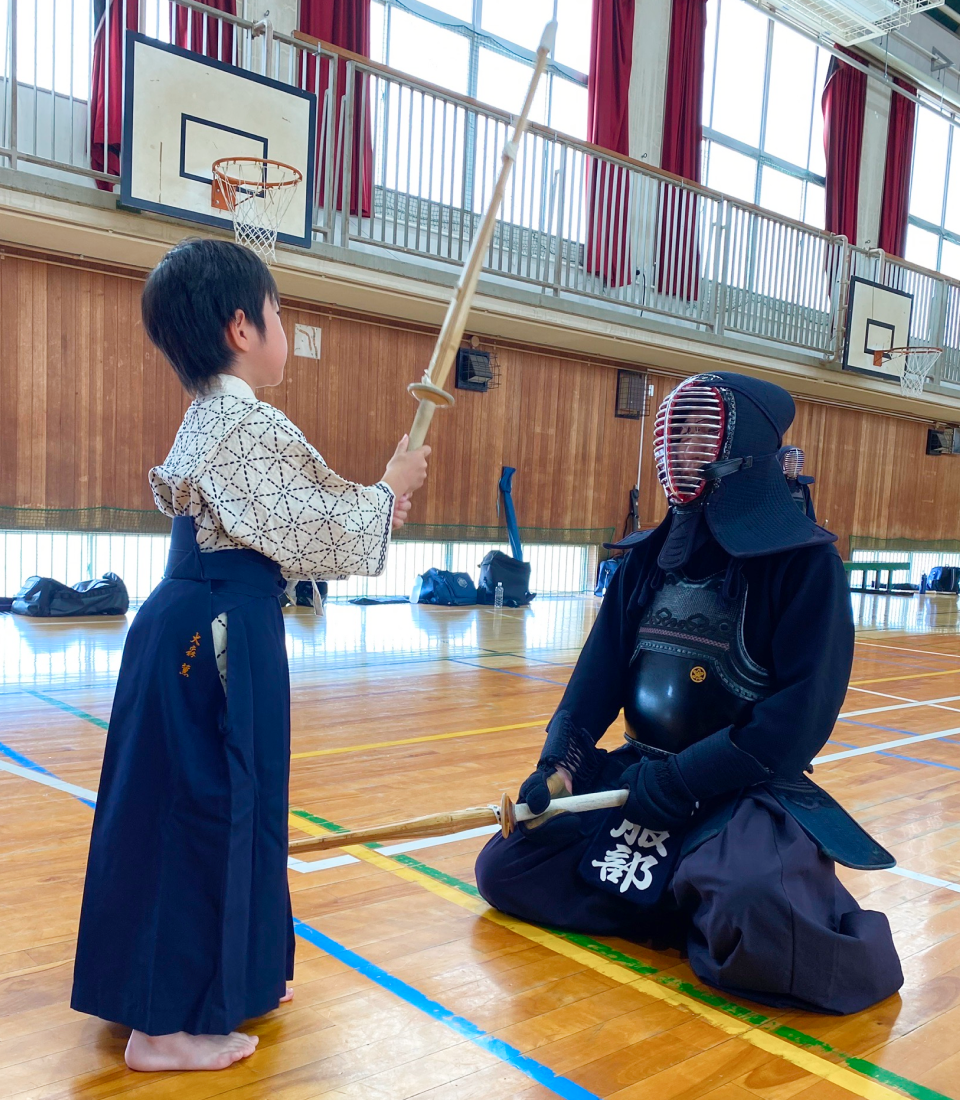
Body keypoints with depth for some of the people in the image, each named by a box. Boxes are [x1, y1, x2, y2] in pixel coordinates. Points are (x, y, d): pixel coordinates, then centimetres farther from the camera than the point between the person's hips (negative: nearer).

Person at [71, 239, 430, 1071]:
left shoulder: (208, 419, 16)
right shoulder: (252, 425, -17)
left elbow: (275, 533, 18)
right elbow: (318, 532, -16)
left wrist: (368, 514, 16)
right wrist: (389, 487, -1)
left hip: (192, 626, 10)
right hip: (223, 633, -10)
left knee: (215, 802, 19)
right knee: (206, 809, -1)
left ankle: (226, 977, 37)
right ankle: (165, 1026, 13)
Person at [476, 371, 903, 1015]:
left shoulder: (805, 560, -10)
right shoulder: (650, 556, 8)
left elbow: (804, 710, -17)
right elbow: (602, 668, 7)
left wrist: (685, 781, -20)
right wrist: (561, 764, -7)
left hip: (749, 792, -6)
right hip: (640, 775, 7)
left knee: (751, 922, -35)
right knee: (504, 867, -3)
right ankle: (700, 909, 0)